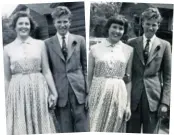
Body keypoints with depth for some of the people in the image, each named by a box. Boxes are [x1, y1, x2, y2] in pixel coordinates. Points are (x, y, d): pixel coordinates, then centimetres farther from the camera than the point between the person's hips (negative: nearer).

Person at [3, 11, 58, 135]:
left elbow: (46, 71, 3)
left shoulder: (40, 44, 4)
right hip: (18, 92, 0)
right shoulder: (7, 49, 4)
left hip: (39, 90, 0)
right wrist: (5, 101, 7)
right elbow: (6, 78, 7)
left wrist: (54, 92, -3)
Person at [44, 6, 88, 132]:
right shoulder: (48, 43, 3)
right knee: (65, 127, 9)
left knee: (82, 126, 5)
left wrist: (88, 90, 1)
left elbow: (85, 66, 6)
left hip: (78, 88, 0)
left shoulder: (80, 40, 6)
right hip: (59, 91, 0)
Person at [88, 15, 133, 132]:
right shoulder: (95, 48, -1)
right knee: (96, 128, 6)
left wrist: (128, 104, 5)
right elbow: (89, 77, 3)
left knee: (115, 129, 12)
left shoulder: (129, 50, 3)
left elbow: (128, 80, 6)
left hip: (119, 96, 1)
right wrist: (87, 99, 2)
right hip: (98, 95, -1)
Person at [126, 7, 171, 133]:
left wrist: (165, 102, -4)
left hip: (153, 97, 0)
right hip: (133, 97, 1)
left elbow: (168, 76, 2)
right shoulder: (132, 43, 4)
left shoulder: (164, 45, 3)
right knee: (131, 131, 9)